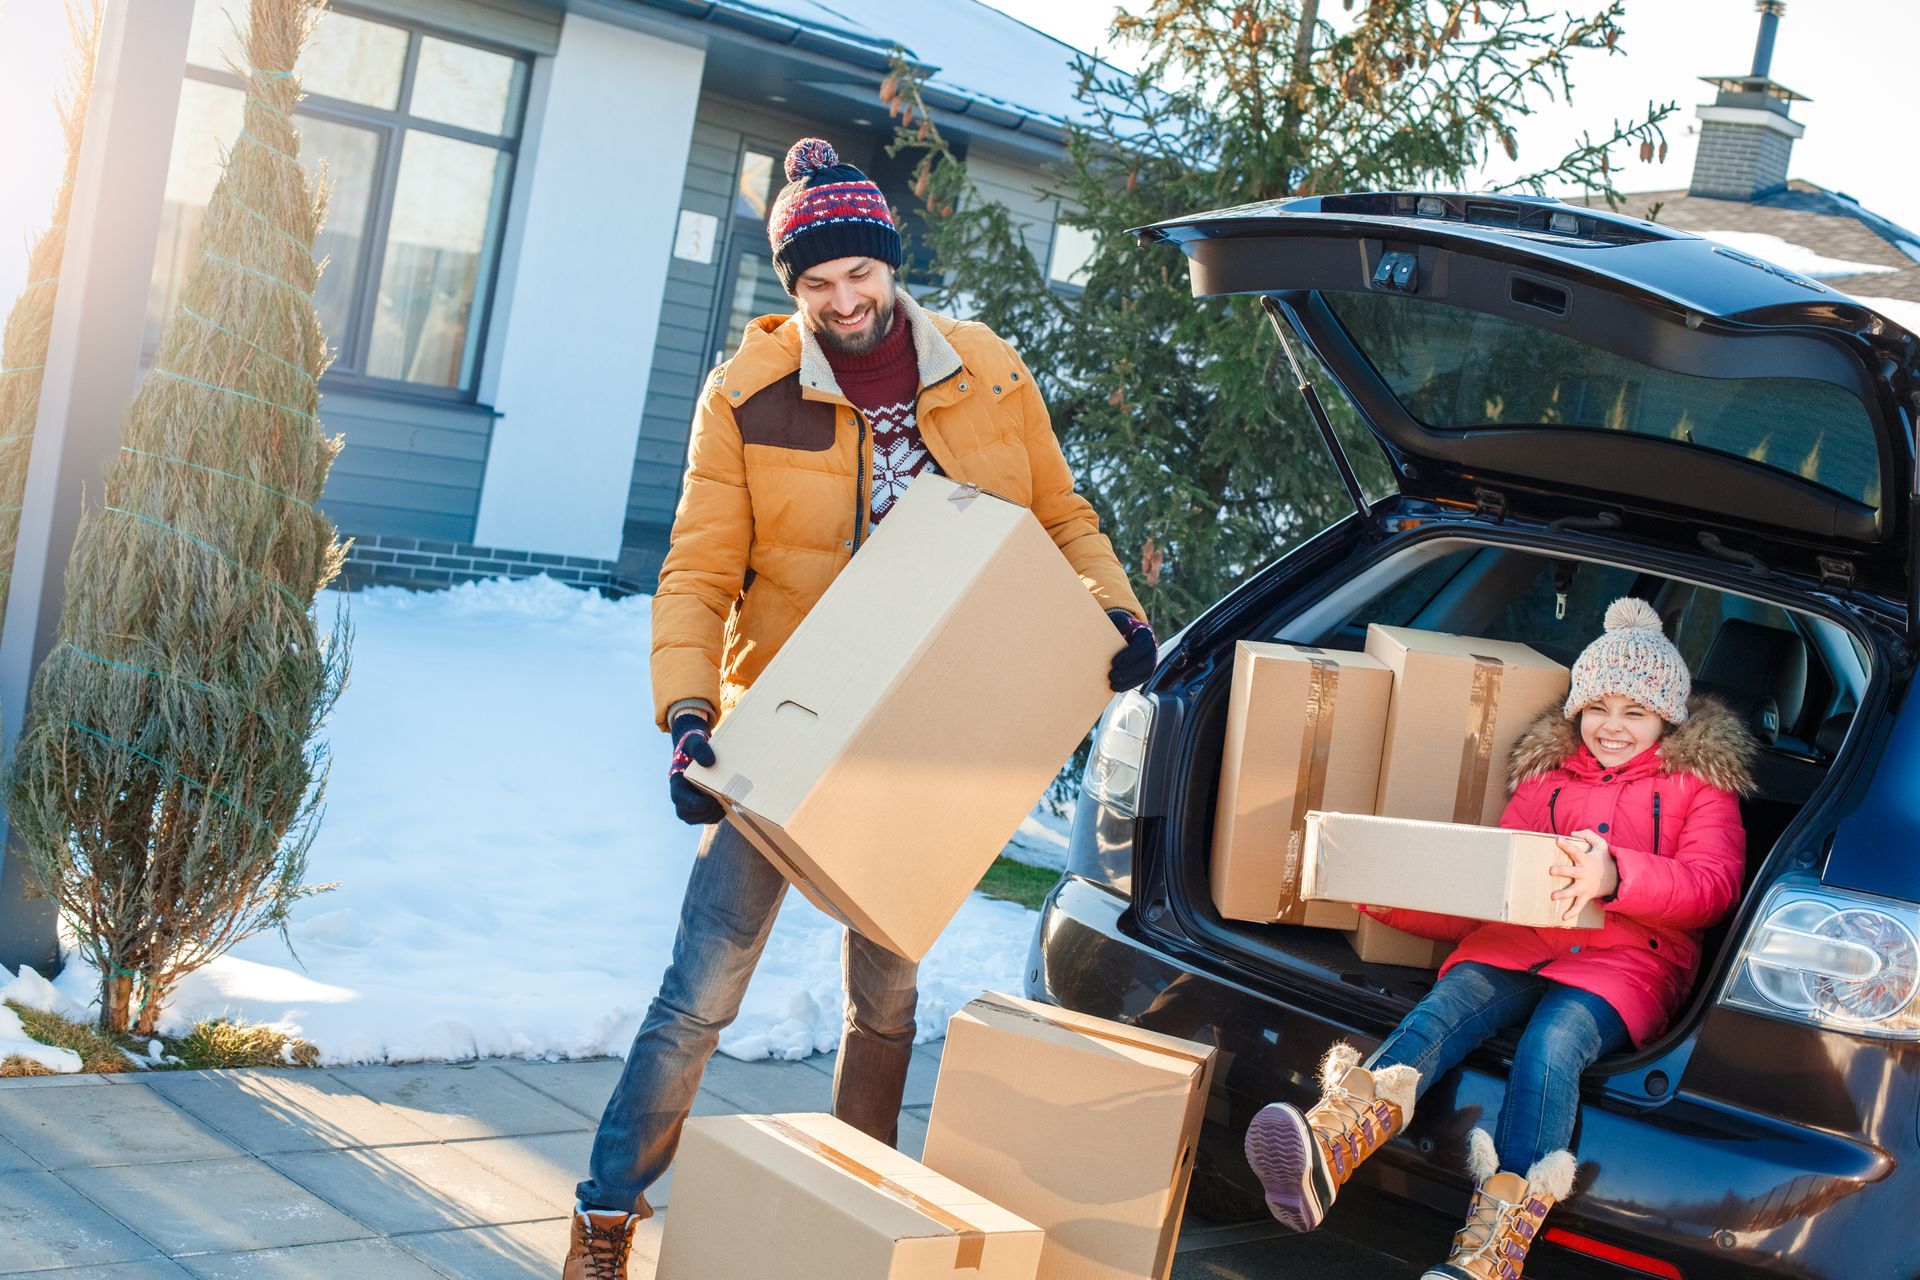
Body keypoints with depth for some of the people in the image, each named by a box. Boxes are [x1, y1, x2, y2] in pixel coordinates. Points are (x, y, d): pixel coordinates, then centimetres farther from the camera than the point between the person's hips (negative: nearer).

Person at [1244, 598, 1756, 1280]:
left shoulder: (1698, 784, 15)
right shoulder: (1547, 778, 27)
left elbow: (1713, 884, -6)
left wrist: (1616, 875, -26)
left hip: (1626, 961, -3)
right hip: (1522, 944, 3)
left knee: (1553, 1040, -36)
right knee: (1451, 1002, -30)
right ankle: (1327, 1146, -58)